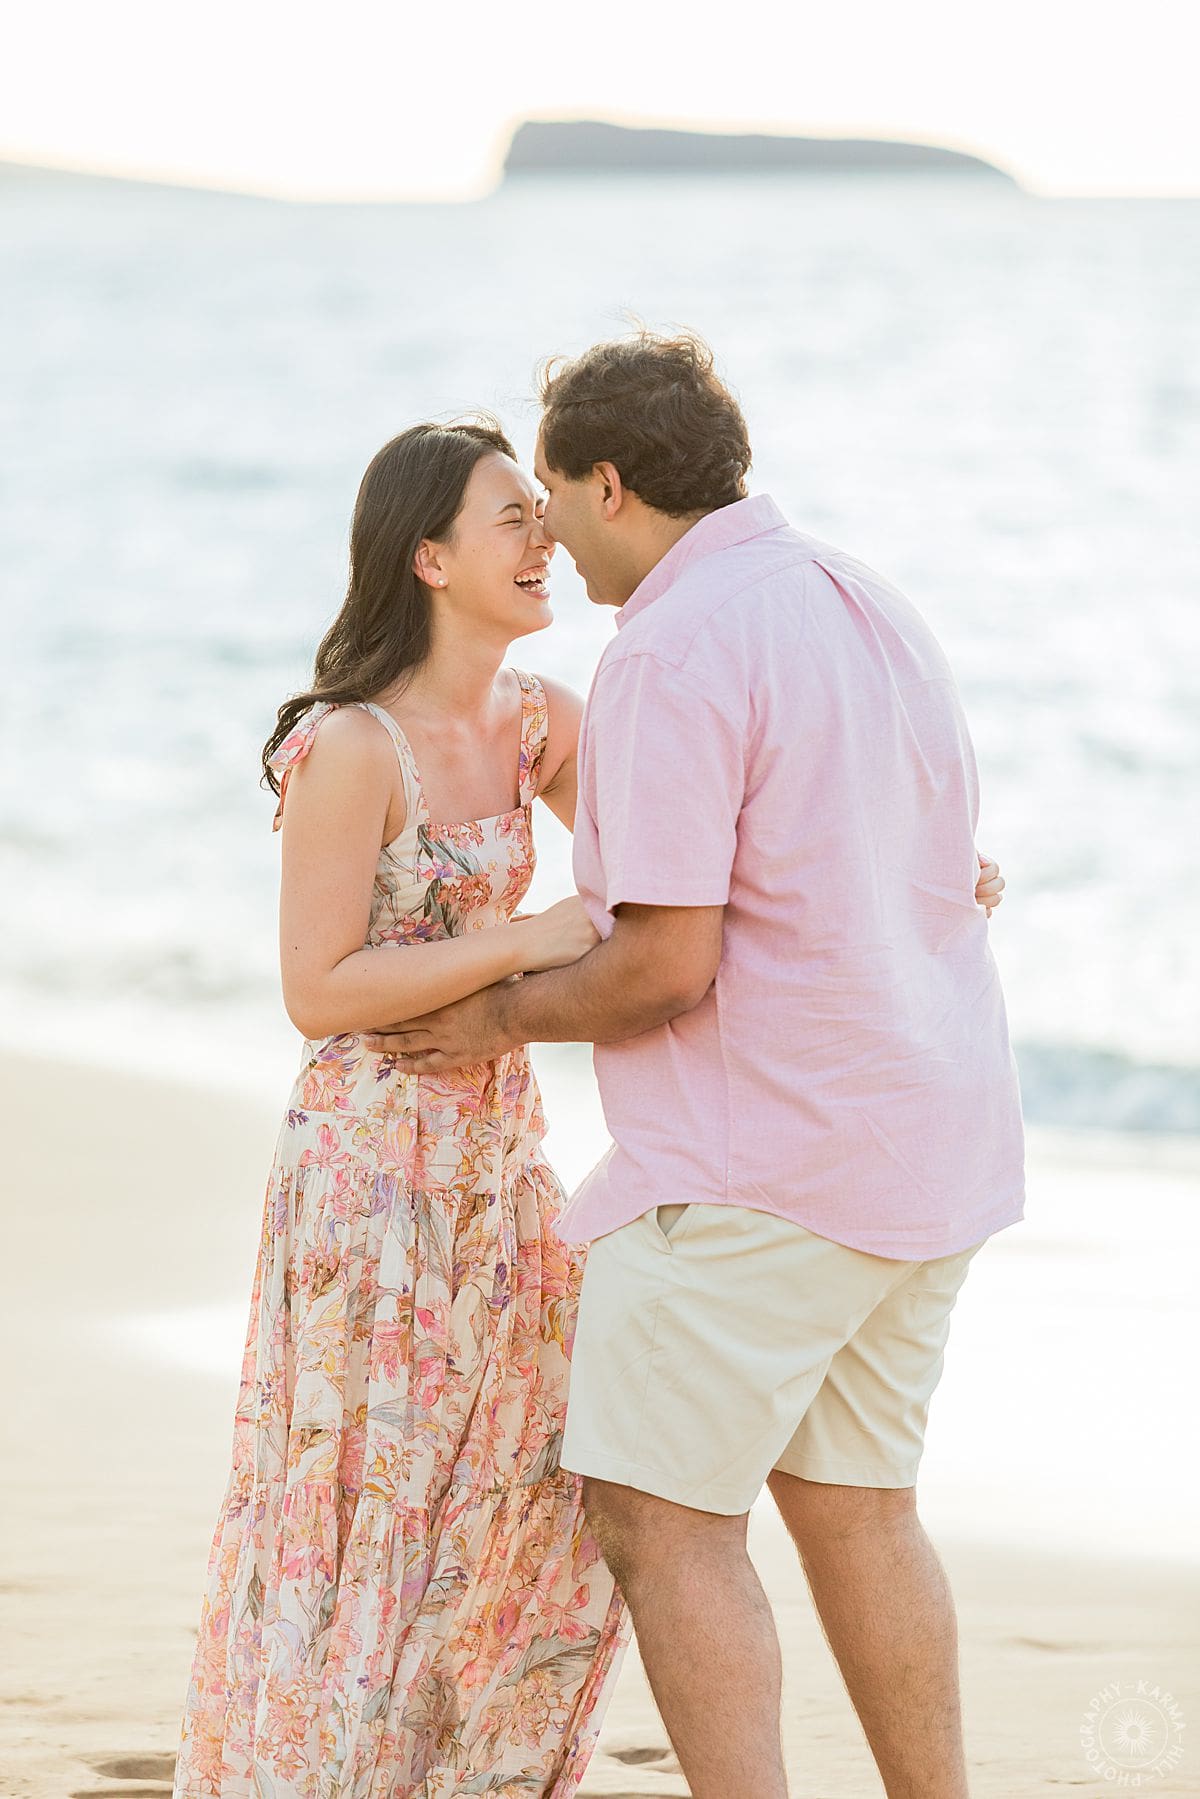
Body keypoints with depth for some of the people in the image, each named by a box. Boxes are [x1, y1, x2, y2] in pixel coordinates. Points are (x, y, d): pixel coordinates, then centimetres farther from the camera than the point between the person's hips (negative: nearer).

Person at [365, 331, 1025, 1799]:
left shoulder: (670, 657, -16)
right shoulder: (868, 607, 12)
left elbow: (666, 965, -21)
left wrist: (507, 1015, -2)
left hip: (766, 1158, -9)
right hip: (929, 1138, 9)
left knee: (661, 1518, -2)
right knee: (851, 1505, 17)